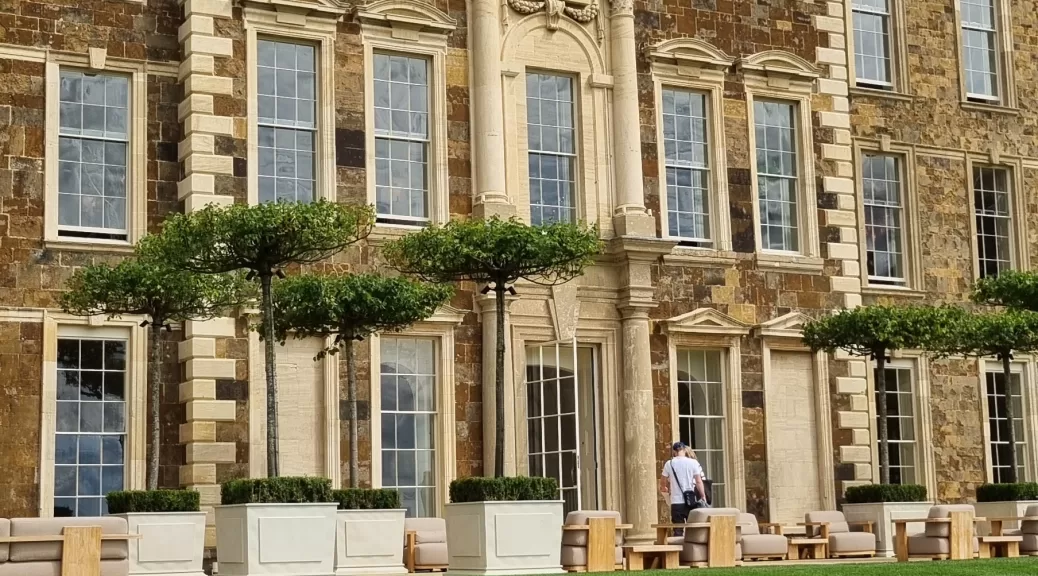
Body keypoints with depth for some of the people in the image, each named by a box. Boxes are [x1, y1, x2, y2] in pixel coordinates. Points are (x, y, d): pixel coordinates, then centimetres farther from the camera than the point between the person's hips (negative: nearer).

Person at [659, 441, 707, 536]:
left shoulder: (669, 464, 1)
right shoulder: (693, 462, -1)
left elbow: (662, 483, 9)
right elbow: (699, 482, -5)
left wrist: (668, 490, 30)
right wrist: (703, 497, 3)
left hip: (676, 502, 0)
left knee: (678, 531, 4)